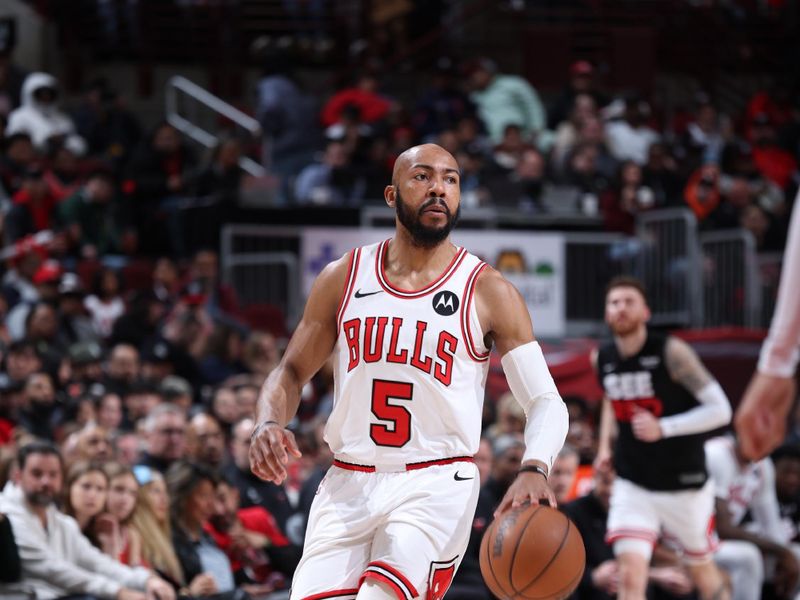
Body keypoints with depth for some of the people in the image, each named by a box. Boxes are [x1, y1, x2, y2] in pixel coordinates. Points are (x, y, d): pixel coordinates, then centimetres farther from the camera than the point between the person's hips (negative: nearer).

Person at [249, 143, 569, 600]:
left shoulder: (488, 292, -2)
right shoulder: (344, 278, 7)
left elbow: (546, 401, -5)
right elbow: (292, 372, 13)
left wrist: (535, 470, -26)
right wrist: (269, 425, -9)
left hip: (437, 486, -3)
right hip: (349, 486, 3)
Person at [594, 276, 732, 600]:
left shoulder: (671, 352, -17)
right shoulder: (602, 359, 0)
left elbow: (720, 410, -20)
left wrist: (662, 428, -28)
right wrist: (605, 445, 14)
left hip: (684, 485, -3)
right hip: (632, 486, 3)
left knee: (702, 571, 16)